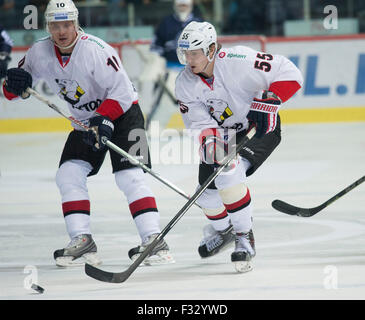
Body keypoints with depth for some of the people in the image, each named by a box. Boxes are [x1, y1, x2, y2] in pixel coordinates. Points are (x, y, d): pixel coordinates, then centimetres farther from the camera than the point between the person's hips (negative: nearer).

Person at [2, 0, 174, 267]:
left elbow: (122, 90, -25)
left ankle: (154, 241, -22)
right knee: (69, 174, -7)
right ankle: (82, 242, -6)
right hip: (85, 120, 7)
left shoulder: (96, 50, -27)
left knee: (129, 176, -19)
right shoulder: (40, 52, -8)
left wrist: (102, 120, -34)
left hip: (122, 113, -7)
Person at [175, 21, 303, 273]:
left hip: (262, 127, -6)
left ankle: (245, 238, -16)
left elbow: (289, 73, -26)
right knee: (208, 188, 6)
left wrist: (268, 102, -34)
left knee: (229, 175, -28)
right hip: (223, 133, 6)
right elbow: (199, 123, -13)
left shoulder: (238, 61, -30)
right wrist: (208, 139, -35)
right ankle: (222, 230, 39)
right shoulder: (186, 83, -13)